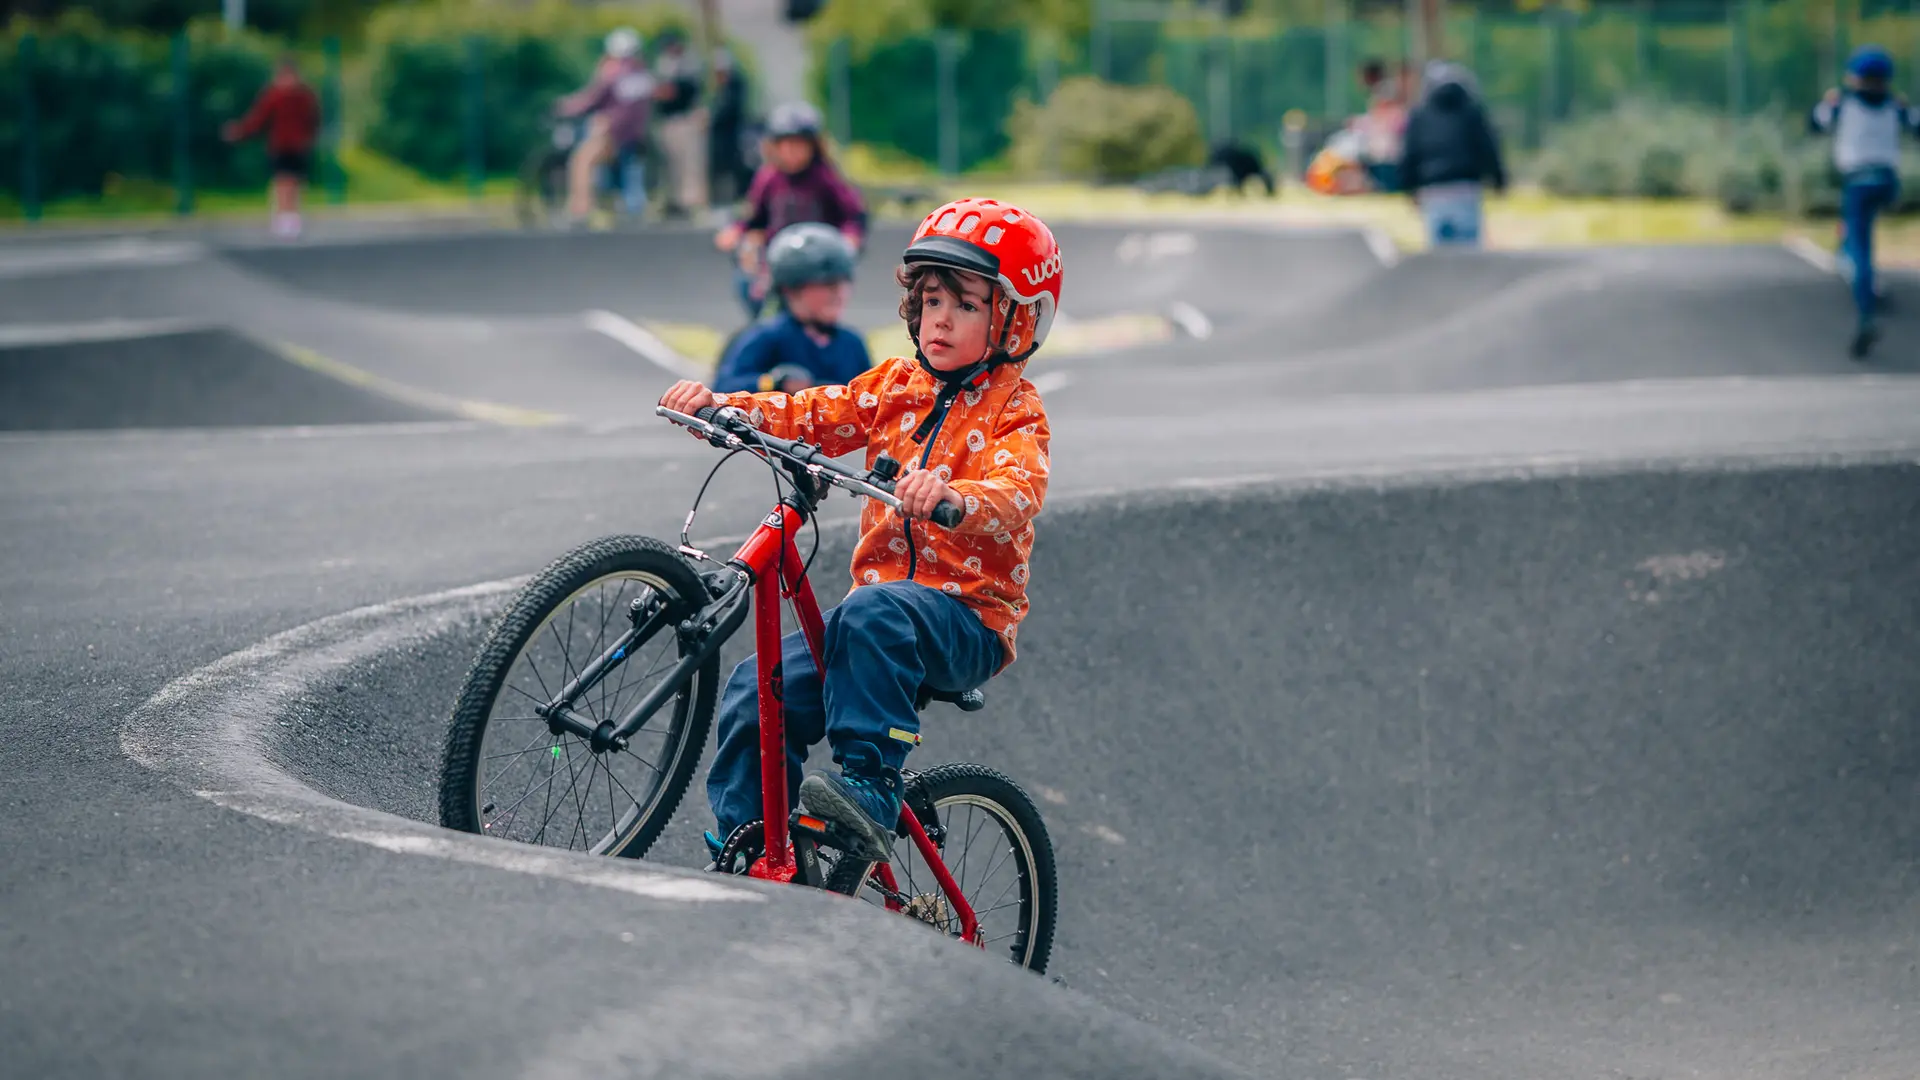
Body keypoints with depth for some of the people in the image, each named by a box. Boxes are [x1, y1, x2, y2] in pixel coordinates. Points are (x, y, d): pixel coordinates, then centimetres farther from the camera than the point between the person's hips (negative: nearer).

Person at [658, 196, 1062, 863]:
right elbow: (814, 417, 6)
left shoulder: (1013, 410, -5)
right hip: (880, 594, 6)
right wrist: (720, 406, -12)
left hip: (968, 620, -6)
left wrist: (951, 496, -48)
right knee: (757, 693, -12)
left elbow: (1016, 496, -25)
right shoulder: (900, 385, 13)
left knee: (875, 613, -38)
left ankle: (870, 786, -37)